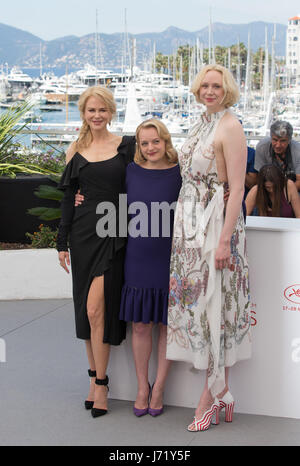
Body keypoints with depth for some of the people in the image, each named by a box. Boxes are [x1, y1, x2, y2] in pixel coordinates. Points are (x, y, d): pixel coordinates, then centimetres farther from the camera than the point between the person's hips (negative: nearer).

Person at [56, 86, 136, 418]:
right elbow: (68, 197, 11)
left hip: (114, 233, -3)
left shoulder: (126, 146, 3)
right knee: (88, 308, 7)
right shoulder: (75, 151, 9)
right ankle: (96, 377, 20)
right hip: (83, 232, 3)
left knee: (96, 307, -12)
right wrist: (62, 242, 8)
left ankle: (99, 381, 0)